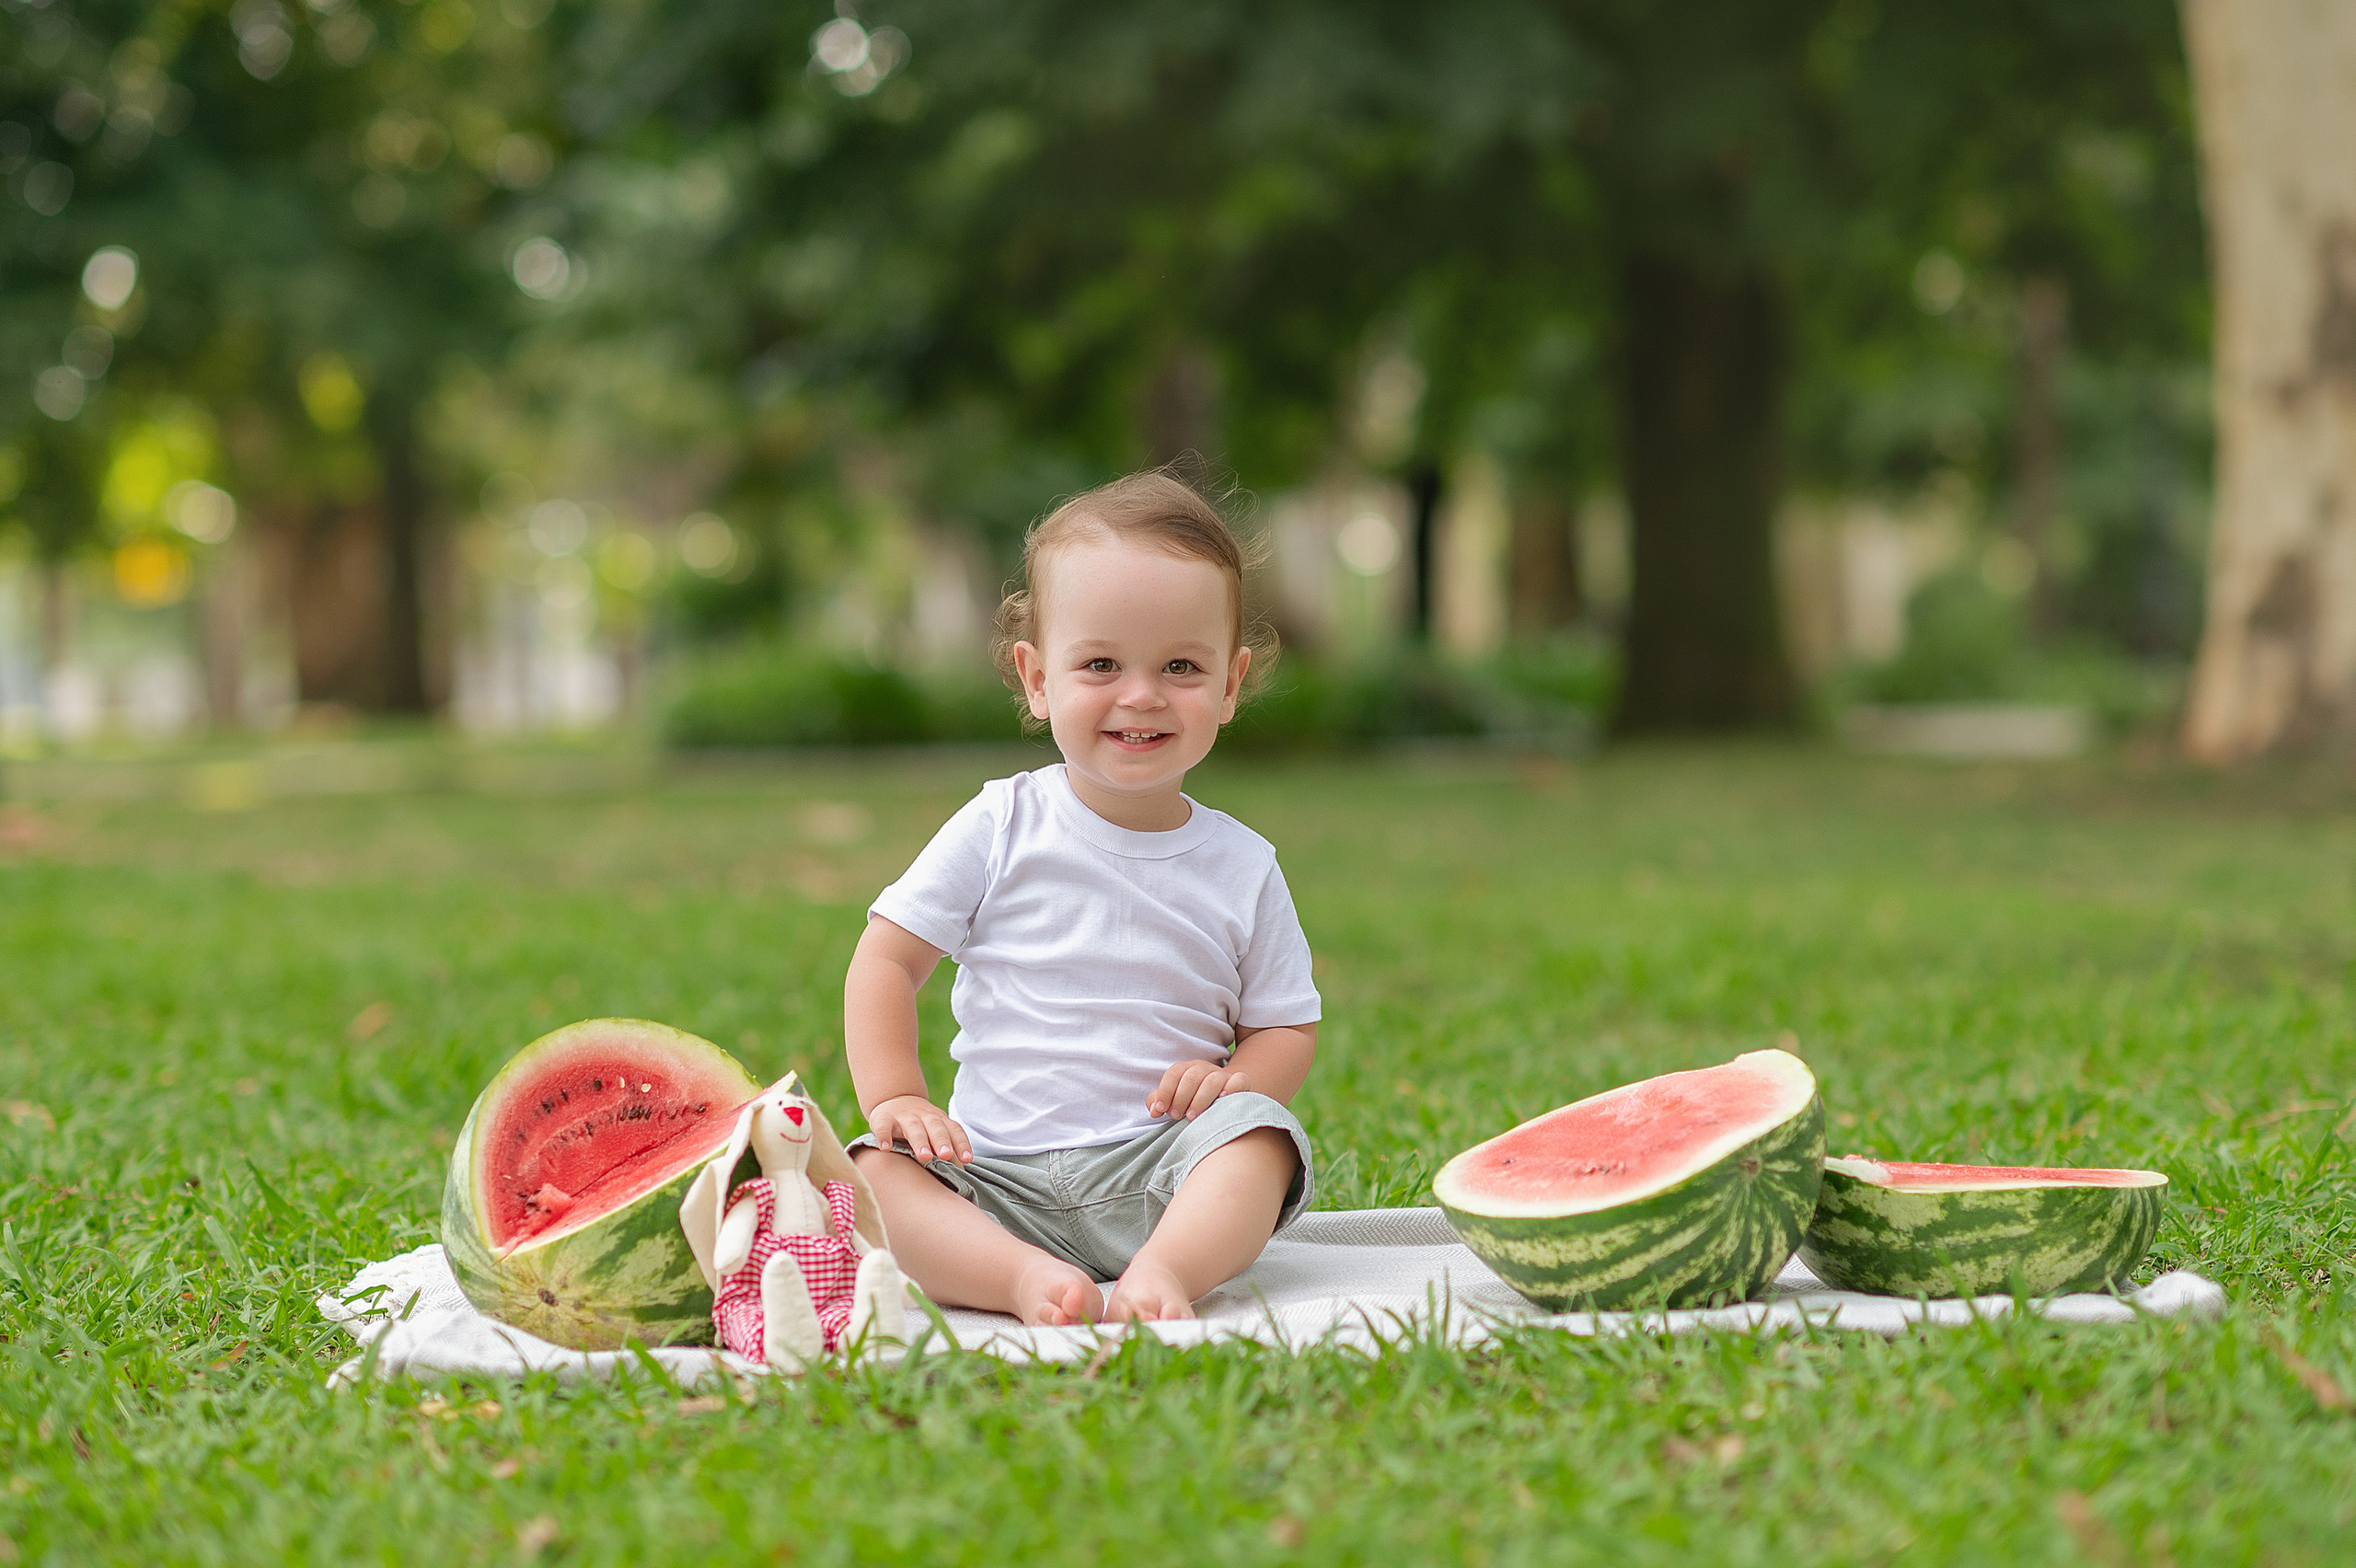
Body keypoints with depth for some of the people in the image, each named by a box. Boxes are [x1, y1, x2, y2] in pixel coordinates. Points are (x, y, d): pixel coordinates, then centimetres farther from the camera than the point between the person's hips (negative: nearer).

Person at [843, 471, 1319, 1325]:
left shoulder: (1242, 867, 5)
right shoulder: (999, 829, 2)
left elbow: (1287, 1029, 11)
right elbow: (886, 960, 4)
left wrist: (1232, 1078, -12)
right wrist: (895, 1098, -11)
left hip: (1159, 1173, 0)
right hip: (996, 1176, 0)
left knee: (1257, 1133, -28)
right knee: (876, 1168, -24)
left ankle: (1162, 1272, -44)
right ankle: (1028, 1278, -40)